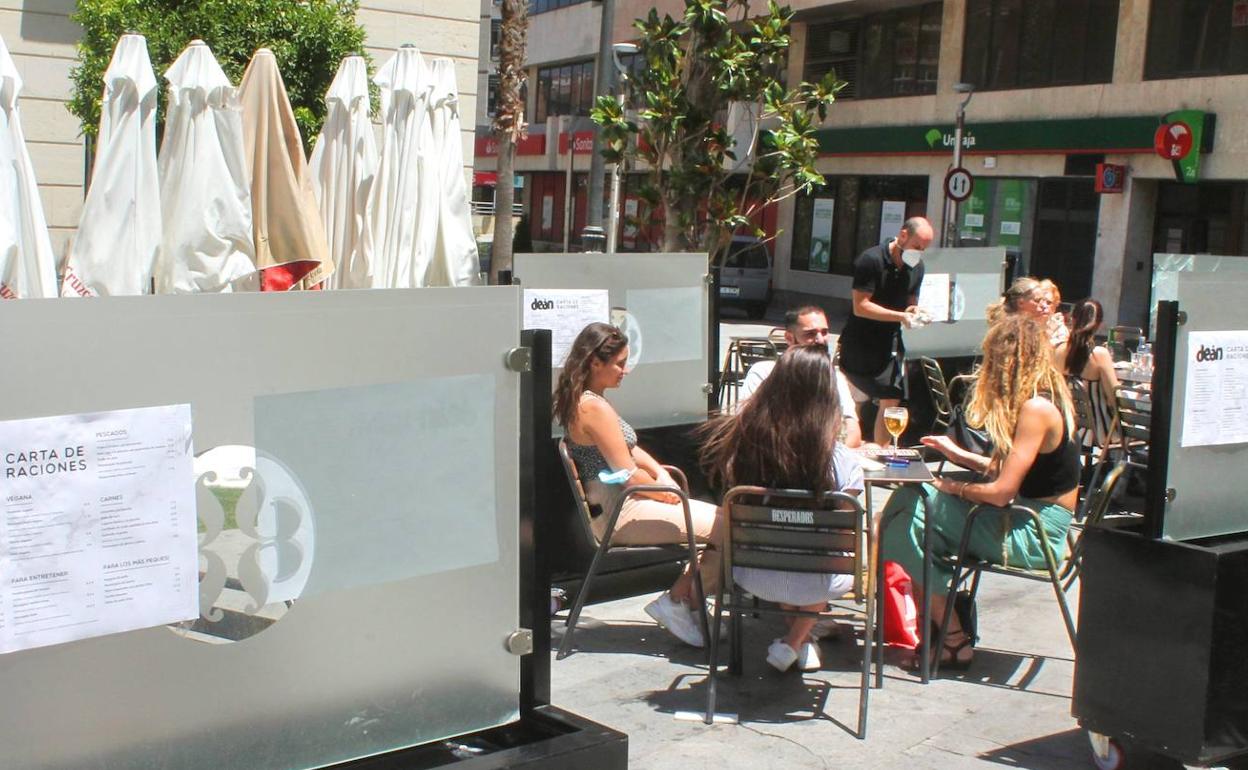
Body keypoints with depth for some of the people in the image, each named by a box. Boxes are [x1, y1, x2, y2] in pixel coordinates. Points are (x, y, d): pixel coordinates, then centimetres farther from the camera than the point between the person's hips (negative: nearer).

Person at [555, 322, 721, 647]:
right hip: (619, 514, -11)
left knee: (717, 519, 13)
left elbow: (630, 450, 20)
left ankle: (683, 597, 13)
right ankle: (679, 602, -1)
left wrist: (662, 473, 4)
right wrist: (665, 493, -3)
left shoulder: (582, 400, 13)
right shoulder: (595, 407, -20)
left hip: (612, 506, 11)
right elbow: (628, 475, -19)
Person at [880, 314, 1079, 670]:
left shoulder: (1035, 408, -20)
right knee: (909, 499, 2)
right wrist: (960, 455, 19)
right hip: (1031, 522, 9)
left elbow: (1001, 491, -22)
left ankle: (954, 640, -3)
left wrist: (955, 488, -5)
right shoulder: (1045, 399, 10)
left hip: (1032, 536, -9)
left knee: (911, 512, -14)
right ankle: (939, 620, 6)